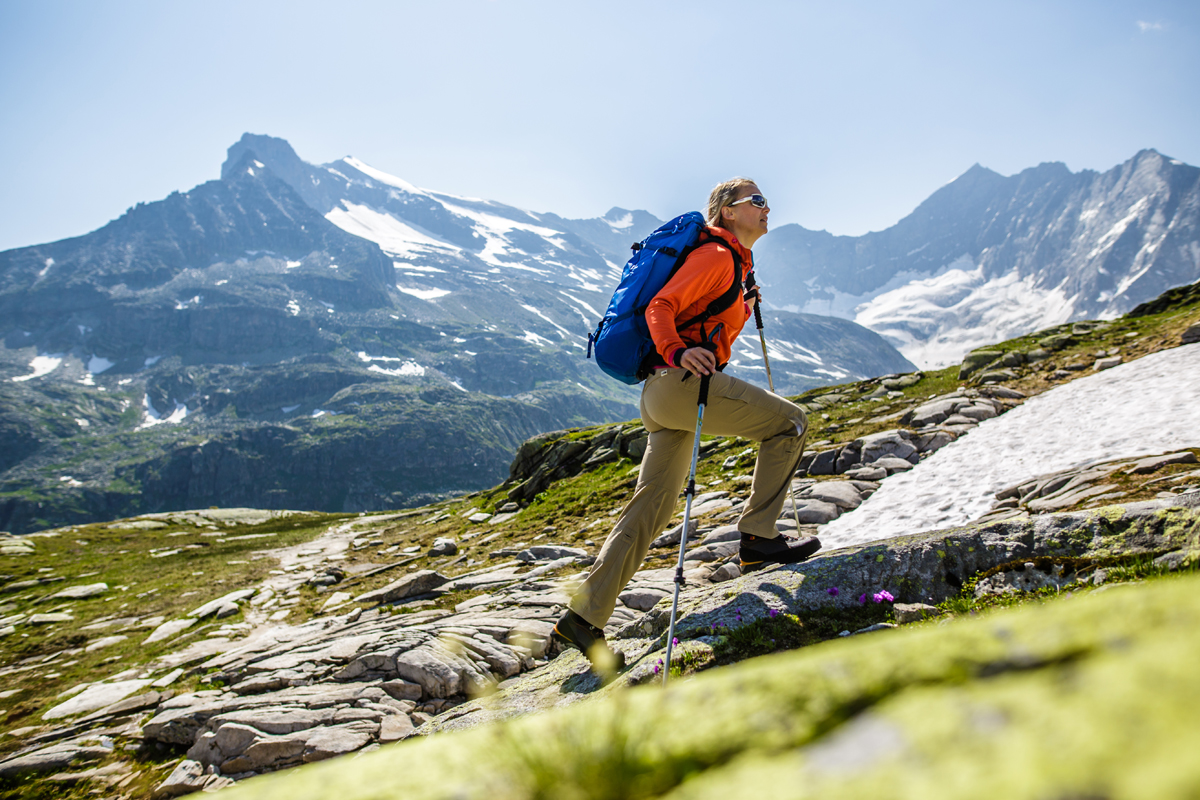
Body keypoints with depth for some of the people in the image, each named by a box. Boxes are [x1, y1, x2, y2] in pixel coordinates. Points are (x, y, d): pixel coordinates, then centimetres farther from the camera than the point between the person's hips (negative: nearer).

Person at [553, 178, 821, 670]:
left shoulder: (735, 263, 26)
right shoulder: (717, 255, -4)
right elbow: (659, 308, -13)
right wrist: (678, 353, -28)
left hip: (662, 392, 10)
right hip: (680, 383, -10)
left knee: (652, 508, 6)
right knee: (790, 421, -2)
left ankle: (584, 617, 6)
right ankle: (758, 537, 2)